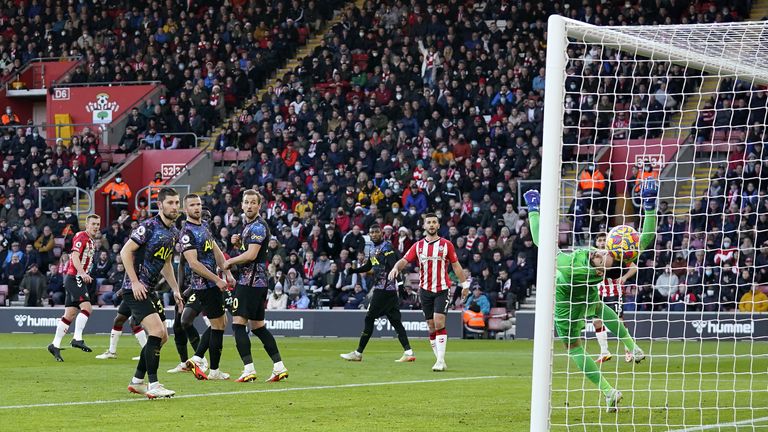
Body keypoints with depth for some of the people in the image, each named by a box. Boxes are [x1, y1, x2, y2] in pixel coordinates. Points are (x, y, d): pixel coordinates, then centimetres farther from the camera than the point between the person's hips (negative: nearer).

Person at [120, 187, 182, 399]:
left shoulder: (174, 232, 13)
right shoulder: (148, 227, -14)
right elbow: (126, 252, -16)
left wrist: (175, 289, 19)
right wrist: (135, 282, -20)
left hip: (149, 291, 10)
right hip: (135, 290, -10)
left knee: (161, 336, 11)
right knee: (157, 331, -19)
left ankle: (137, 381, 21)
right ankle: (153, 386, -15)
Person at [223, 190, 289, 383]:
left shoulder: (258, 226, -14)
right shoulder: (248, 225, 18)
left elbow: (251, 255, -22)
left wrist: (230, 262, -9)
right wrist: (238, 243, 9)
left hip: (251, 280, -10)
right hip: (257, 281, 10)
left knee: (238, 323, -10)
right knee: (258, 326, 13)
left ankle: (249, 369, -14)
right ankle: (279, 367, 11)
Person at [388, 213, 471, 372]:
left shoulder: (446, 245, 2)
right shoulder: (418, 246, 7)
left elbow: (456, 265, 5)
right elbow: (405, 260, -1)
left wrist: (464, 284, 4)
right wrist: (396, 268, -23)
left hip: (442, 289, -3)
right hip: (425, 290, 3)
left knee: (439, 323, -16)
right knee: (431, 326, 4)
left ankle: (441, 360, -17)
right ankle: (440, 360, 11)